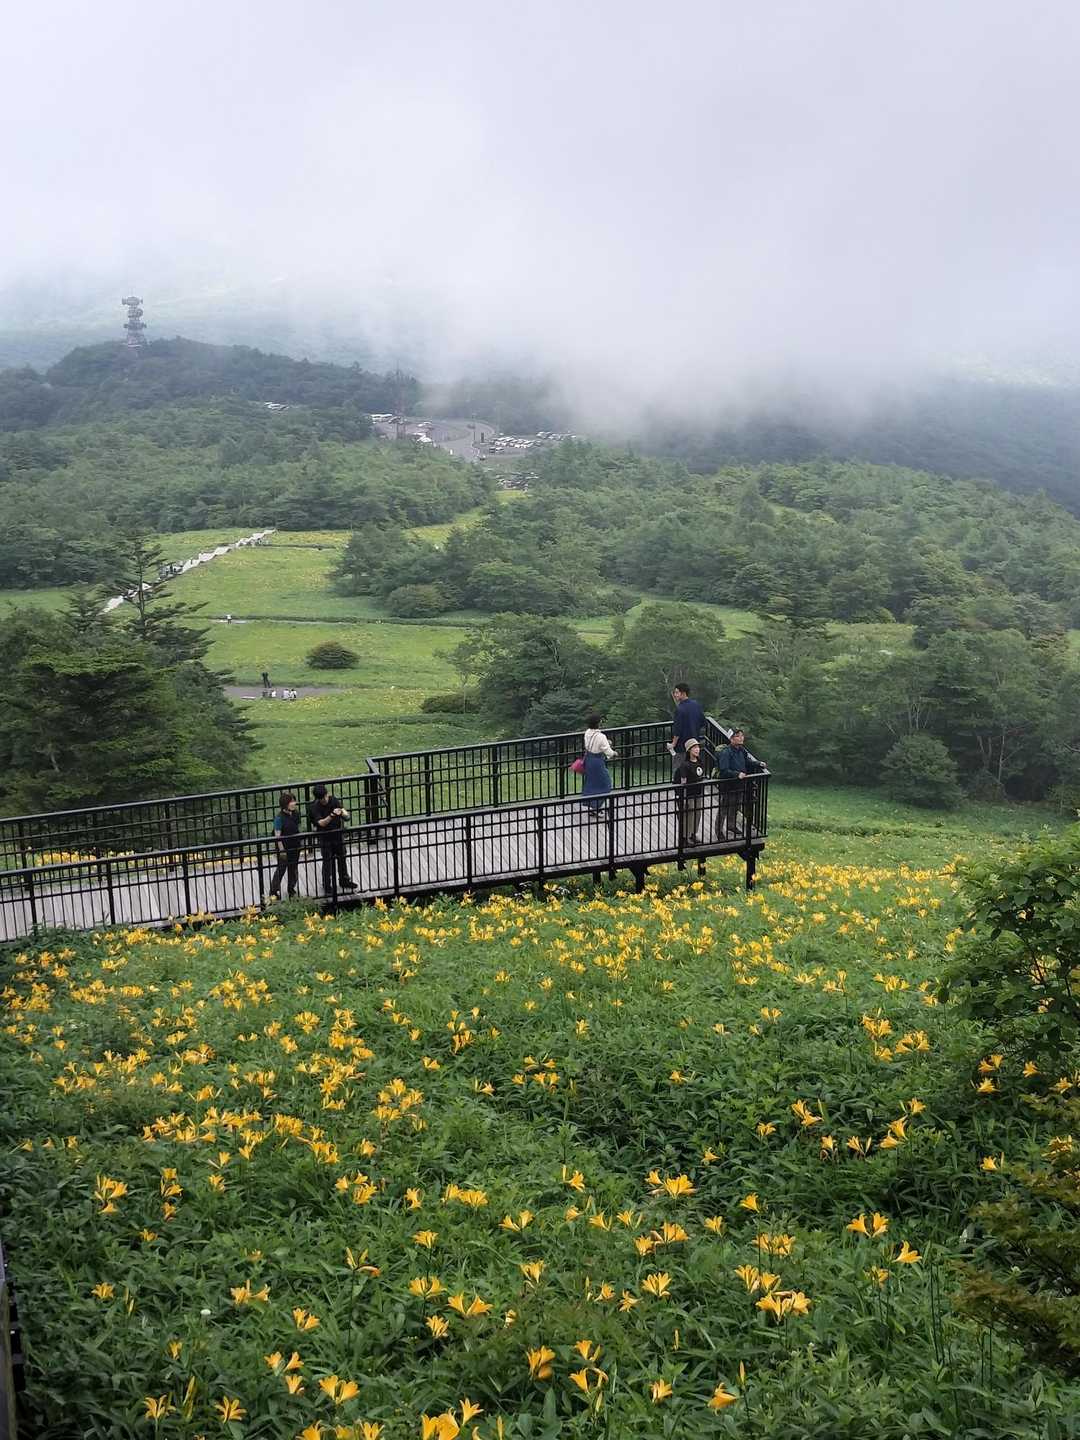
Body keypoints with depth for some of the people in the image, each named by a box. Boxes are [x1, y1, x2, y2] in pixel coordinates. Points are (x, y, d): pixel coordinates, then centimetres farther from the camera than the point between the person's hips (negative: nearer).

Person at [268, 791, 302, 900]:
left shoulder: (295, 814, -2)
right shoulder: (280, 817, -21)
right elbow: (277, 836, -18)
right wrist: (281, 850, -17)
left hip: (295, 846, 6)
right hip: (284, 847, -6)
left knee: (293, 868, 17)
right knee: (281, 869, 4)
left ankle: (291, 889, 34)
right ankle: (274, 892, 17)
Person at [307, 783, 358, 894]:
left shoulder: (334, 800, -10)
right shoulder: (314, 807, -18)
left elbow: (346, 816, -14)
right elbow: (321, 823, -27)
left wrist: (343, 812, -38)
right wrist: (332, 815, -42)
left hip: (338, 834, 4)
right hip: (325, 838, -4)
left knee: (342, 858, 17)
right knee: (327, 861, 2)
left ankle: (344, 881, 35)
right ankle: (327, 886, 15)